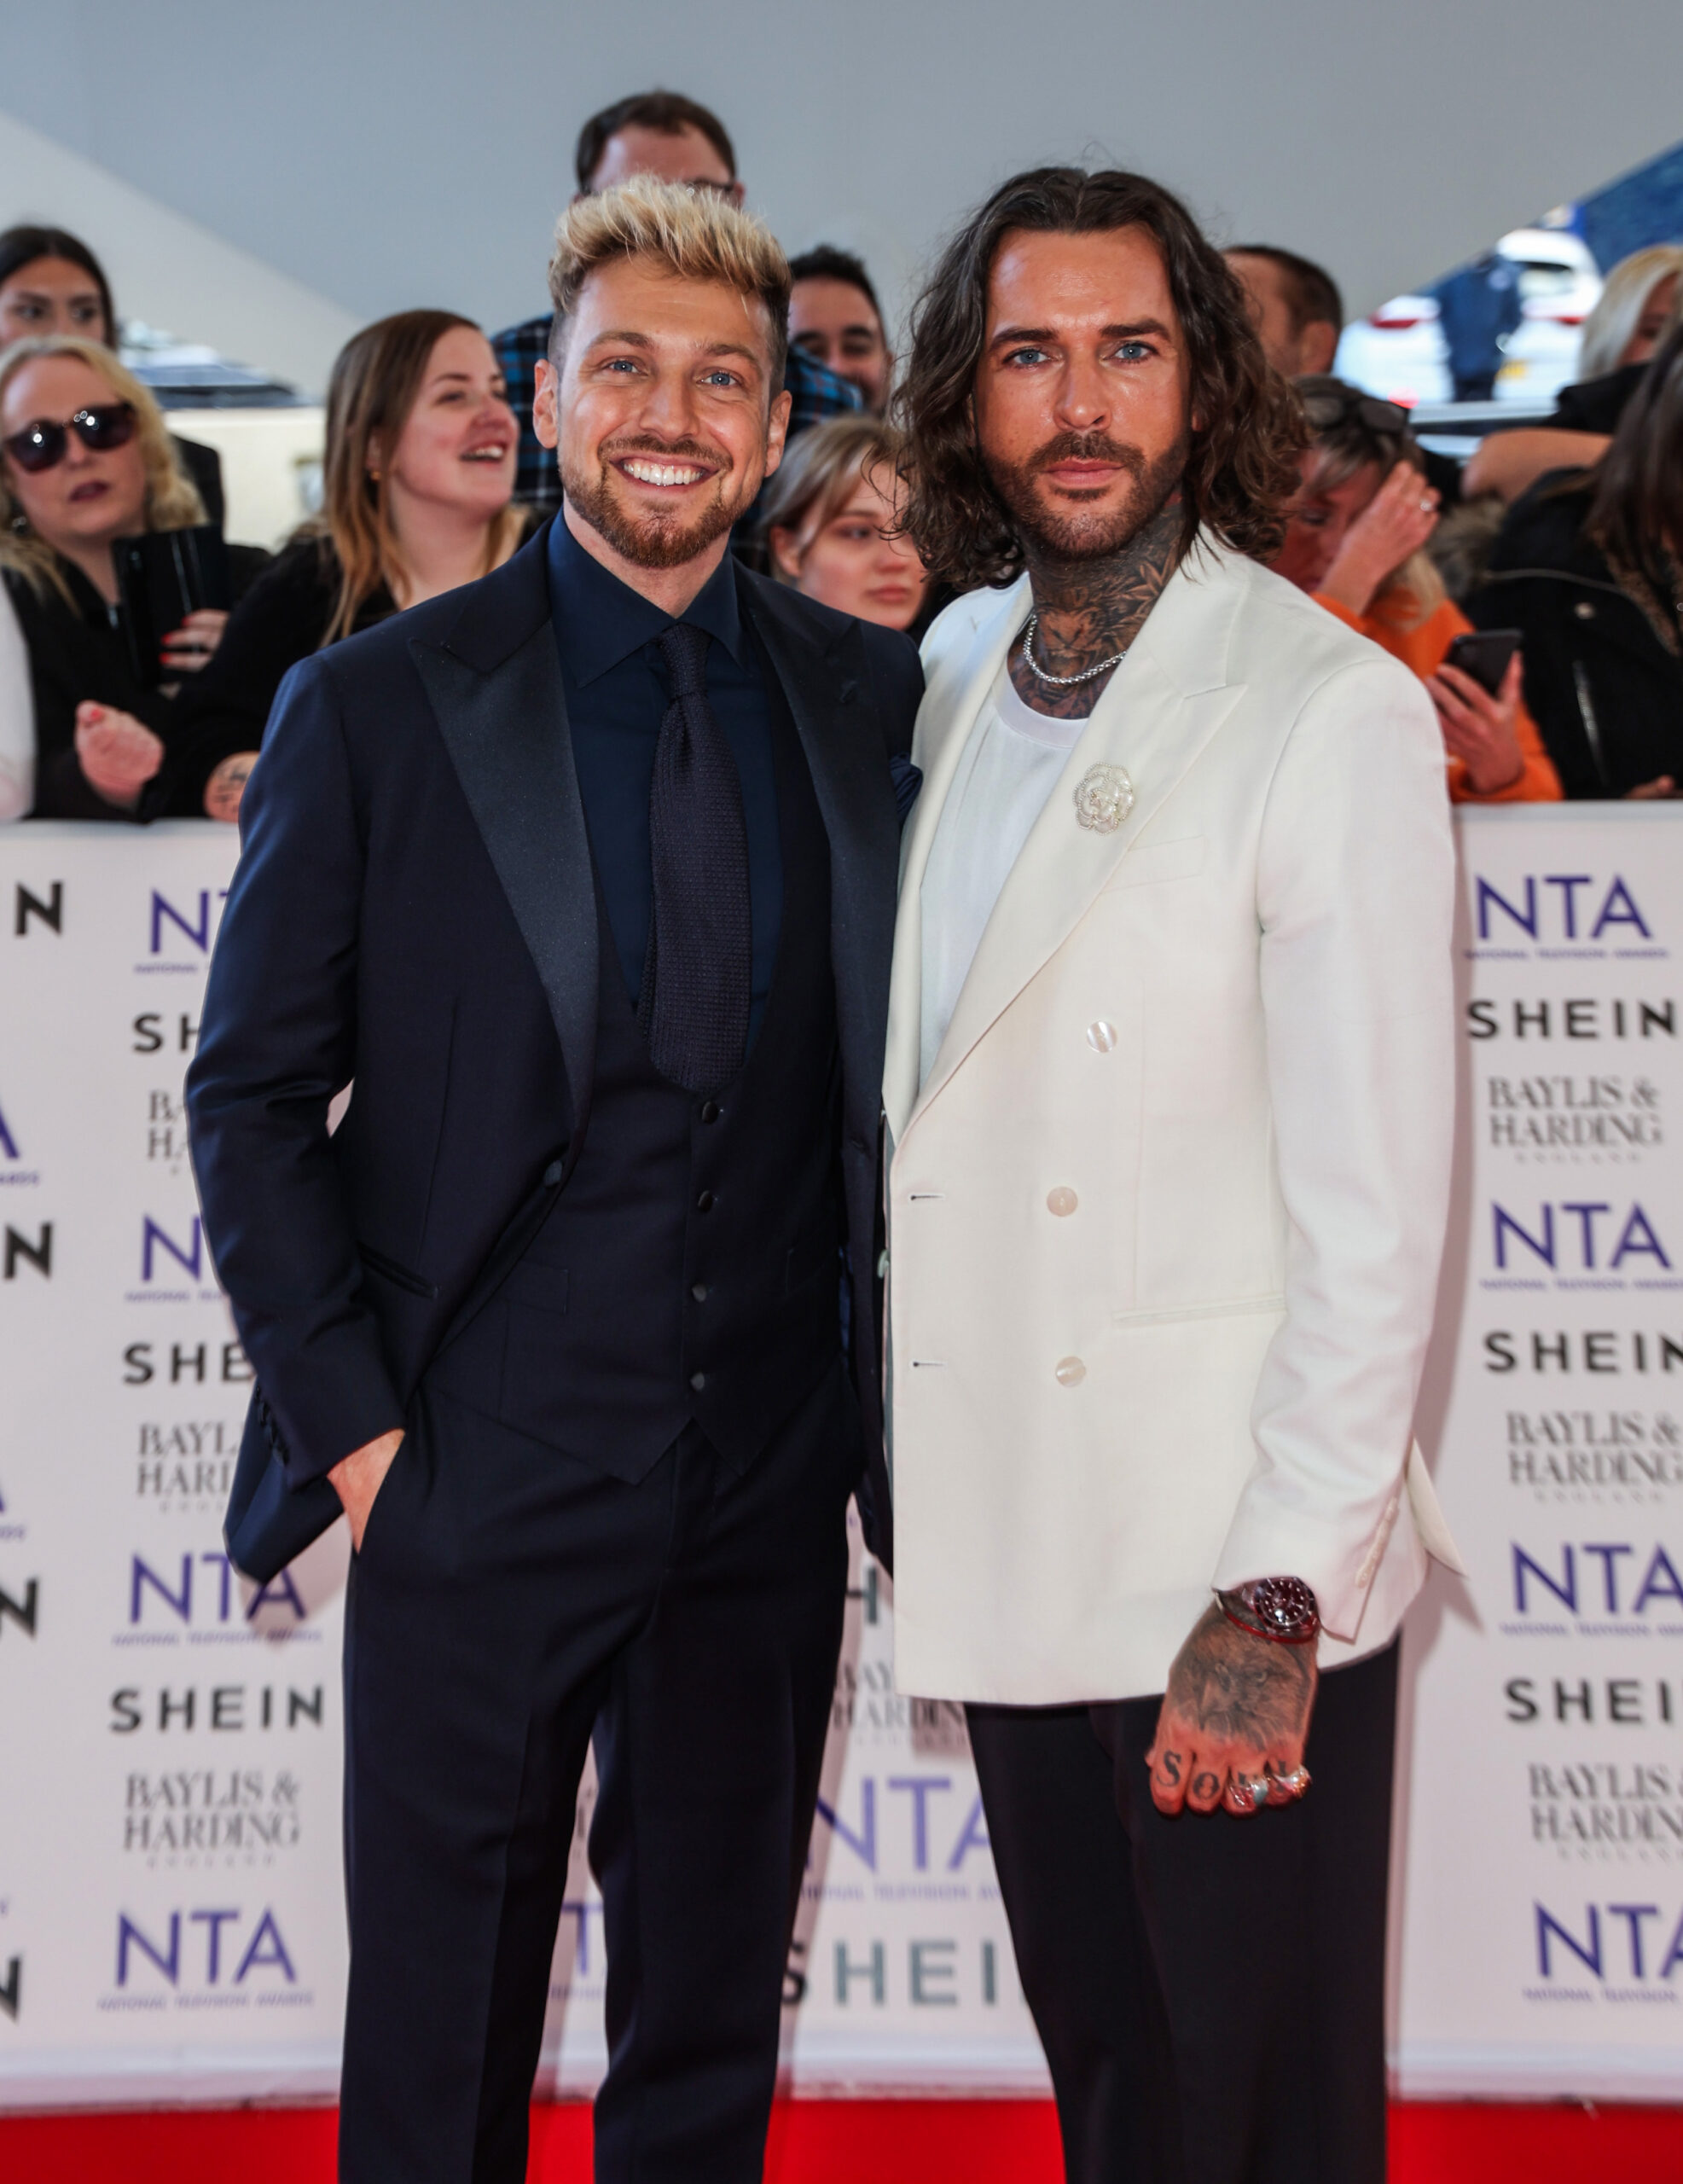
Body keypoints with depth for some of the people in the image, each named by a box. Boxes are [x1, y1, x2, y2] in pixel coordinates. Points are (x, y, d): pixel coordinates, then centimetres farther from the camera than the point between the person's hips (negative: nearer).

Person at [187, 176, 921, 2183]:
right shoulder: (374, 708, -4)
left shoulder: (866, 703, 4)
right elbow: (252, 1094, -2)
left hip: (769, 1486, 3)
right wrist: (348, 1419, -7)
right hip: (481, 1480, -3)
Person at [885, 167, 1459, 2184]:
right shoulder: (958, 670, 9)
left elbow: (1373, 1206, -15)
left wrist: (1276, 1599, -18)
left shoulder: (1332, 712, -12)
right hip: (1009, 1545, 6)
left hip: (1235, 1564, -6)